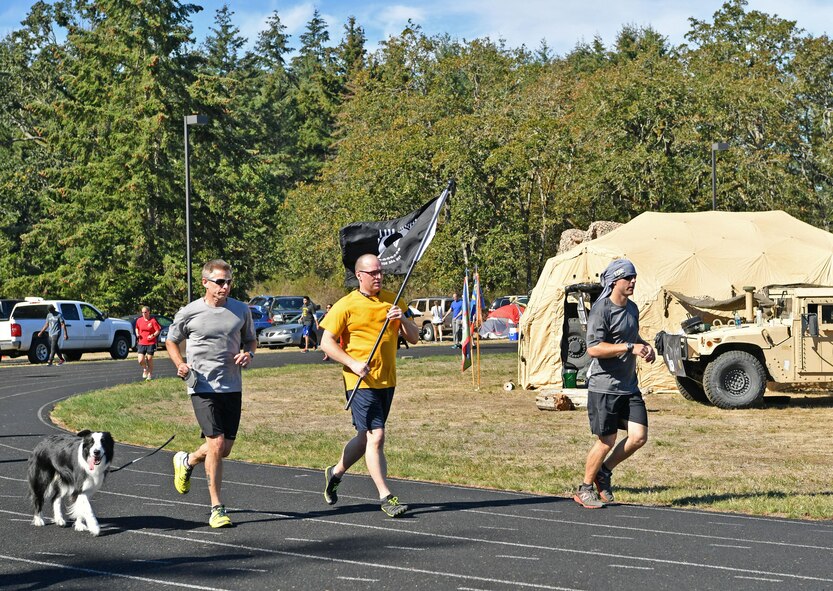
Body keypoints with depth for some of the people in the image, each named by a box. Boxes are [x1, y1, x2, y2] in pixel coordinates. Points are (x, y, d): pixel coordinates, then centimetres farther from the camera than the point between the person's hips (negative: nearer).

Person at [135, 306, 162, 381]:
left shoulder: (153, 321, -7)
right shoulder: (139, 320, 4)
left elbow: (158, 331, -6)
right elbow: (137, 328, 22)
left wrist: (153, 335, -24)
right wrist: (137, 334, 2)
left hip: (151, 343, -3)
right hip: (141, 343, 3)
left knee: (149, 359, 2)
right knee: (140, 360, -7)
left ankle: (150, 374, 20)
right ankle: (145, 369, 24)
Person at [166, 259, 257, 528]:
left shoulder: (241, 310, 5)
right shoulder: (189, 313, -4)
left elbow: (250, 339, 19)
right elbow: (171, 341, 11)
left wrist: (249, 353, -3)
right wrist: (180, 365, -7)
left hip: (232, 387, 4)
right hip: (203, 387, -4)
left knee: (225, 448, 9)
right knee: (216, 445, -14)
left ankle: (186, 461, 41)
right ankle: (217, 508, -4)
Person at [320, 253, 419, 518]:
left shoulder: (392, 301, 10)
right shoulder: (346, 305, -6)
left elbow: (413, 338, 10)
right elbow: (327, 342, -7)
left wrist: (403, 320, -10)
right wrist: (353, 364, -18)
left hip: (387, 381, 6)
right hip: (360, 382, -6)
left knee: (366, 437, 15)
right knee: (375, 436, -12)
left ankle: (335, 472, 38)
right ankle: (386, 497, -8)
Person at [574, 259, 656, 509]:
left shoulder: (632, 308, 13)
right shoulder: (601, 310, -13)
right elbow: (593, 348, -23)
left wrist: (645, 345, 10)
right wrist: (630, 347, -25)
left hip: (629, 386, 8)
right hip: (604, 387, -8)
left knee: (639, 436, -1)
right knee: (607, 441, -2)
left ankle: (604, 472, 20)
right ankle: (585, 489, 16)